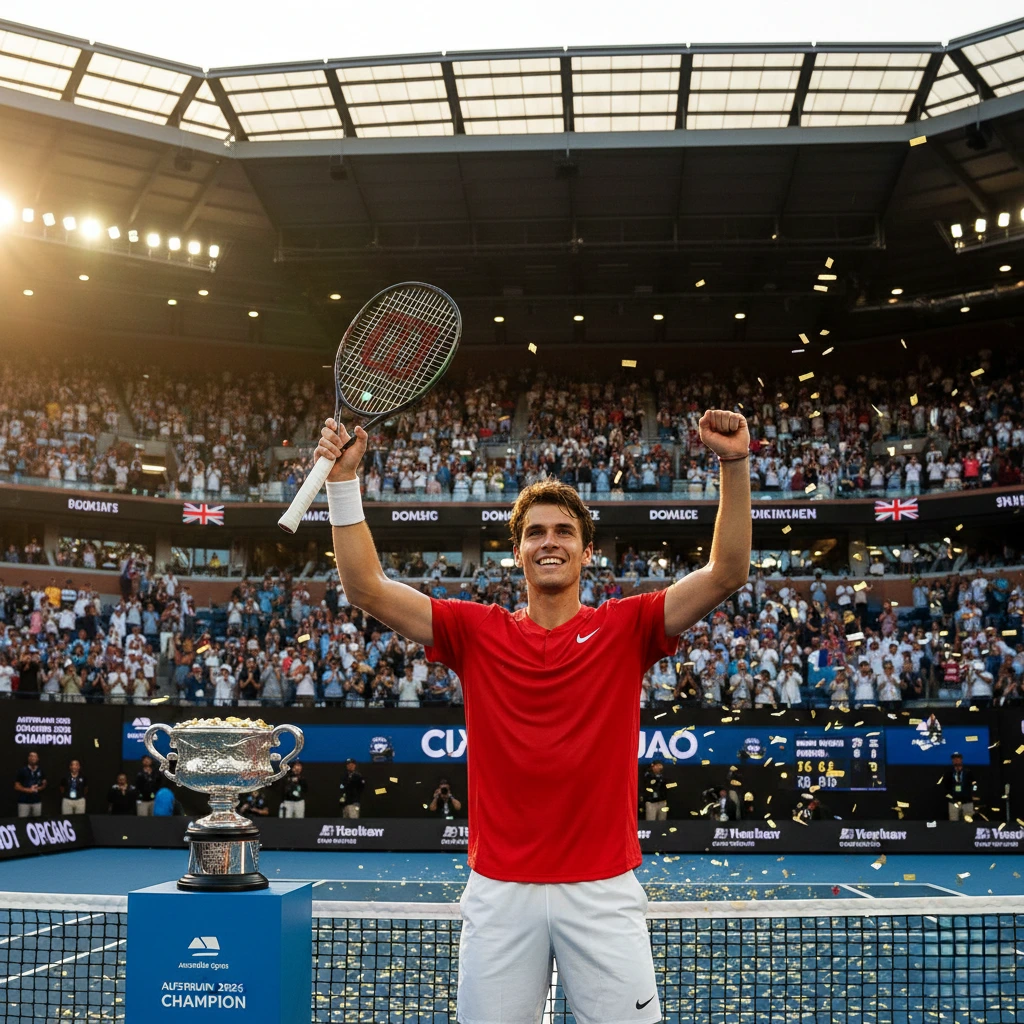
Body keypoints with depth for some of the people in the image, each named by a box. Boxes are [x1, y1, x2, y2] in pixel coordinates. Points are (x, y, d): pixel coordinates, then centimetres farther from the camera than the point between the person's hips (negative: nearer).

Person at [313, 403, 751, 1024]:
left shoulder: (625, 628, 4)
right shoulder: (477, 632, 6)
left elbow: (726, 575, -5)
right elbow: (368, 589, 0)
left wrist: (735, 465, -16)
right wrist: (344, 483, -8)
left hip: (602, 889, -1)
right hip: (499, 891, 1)